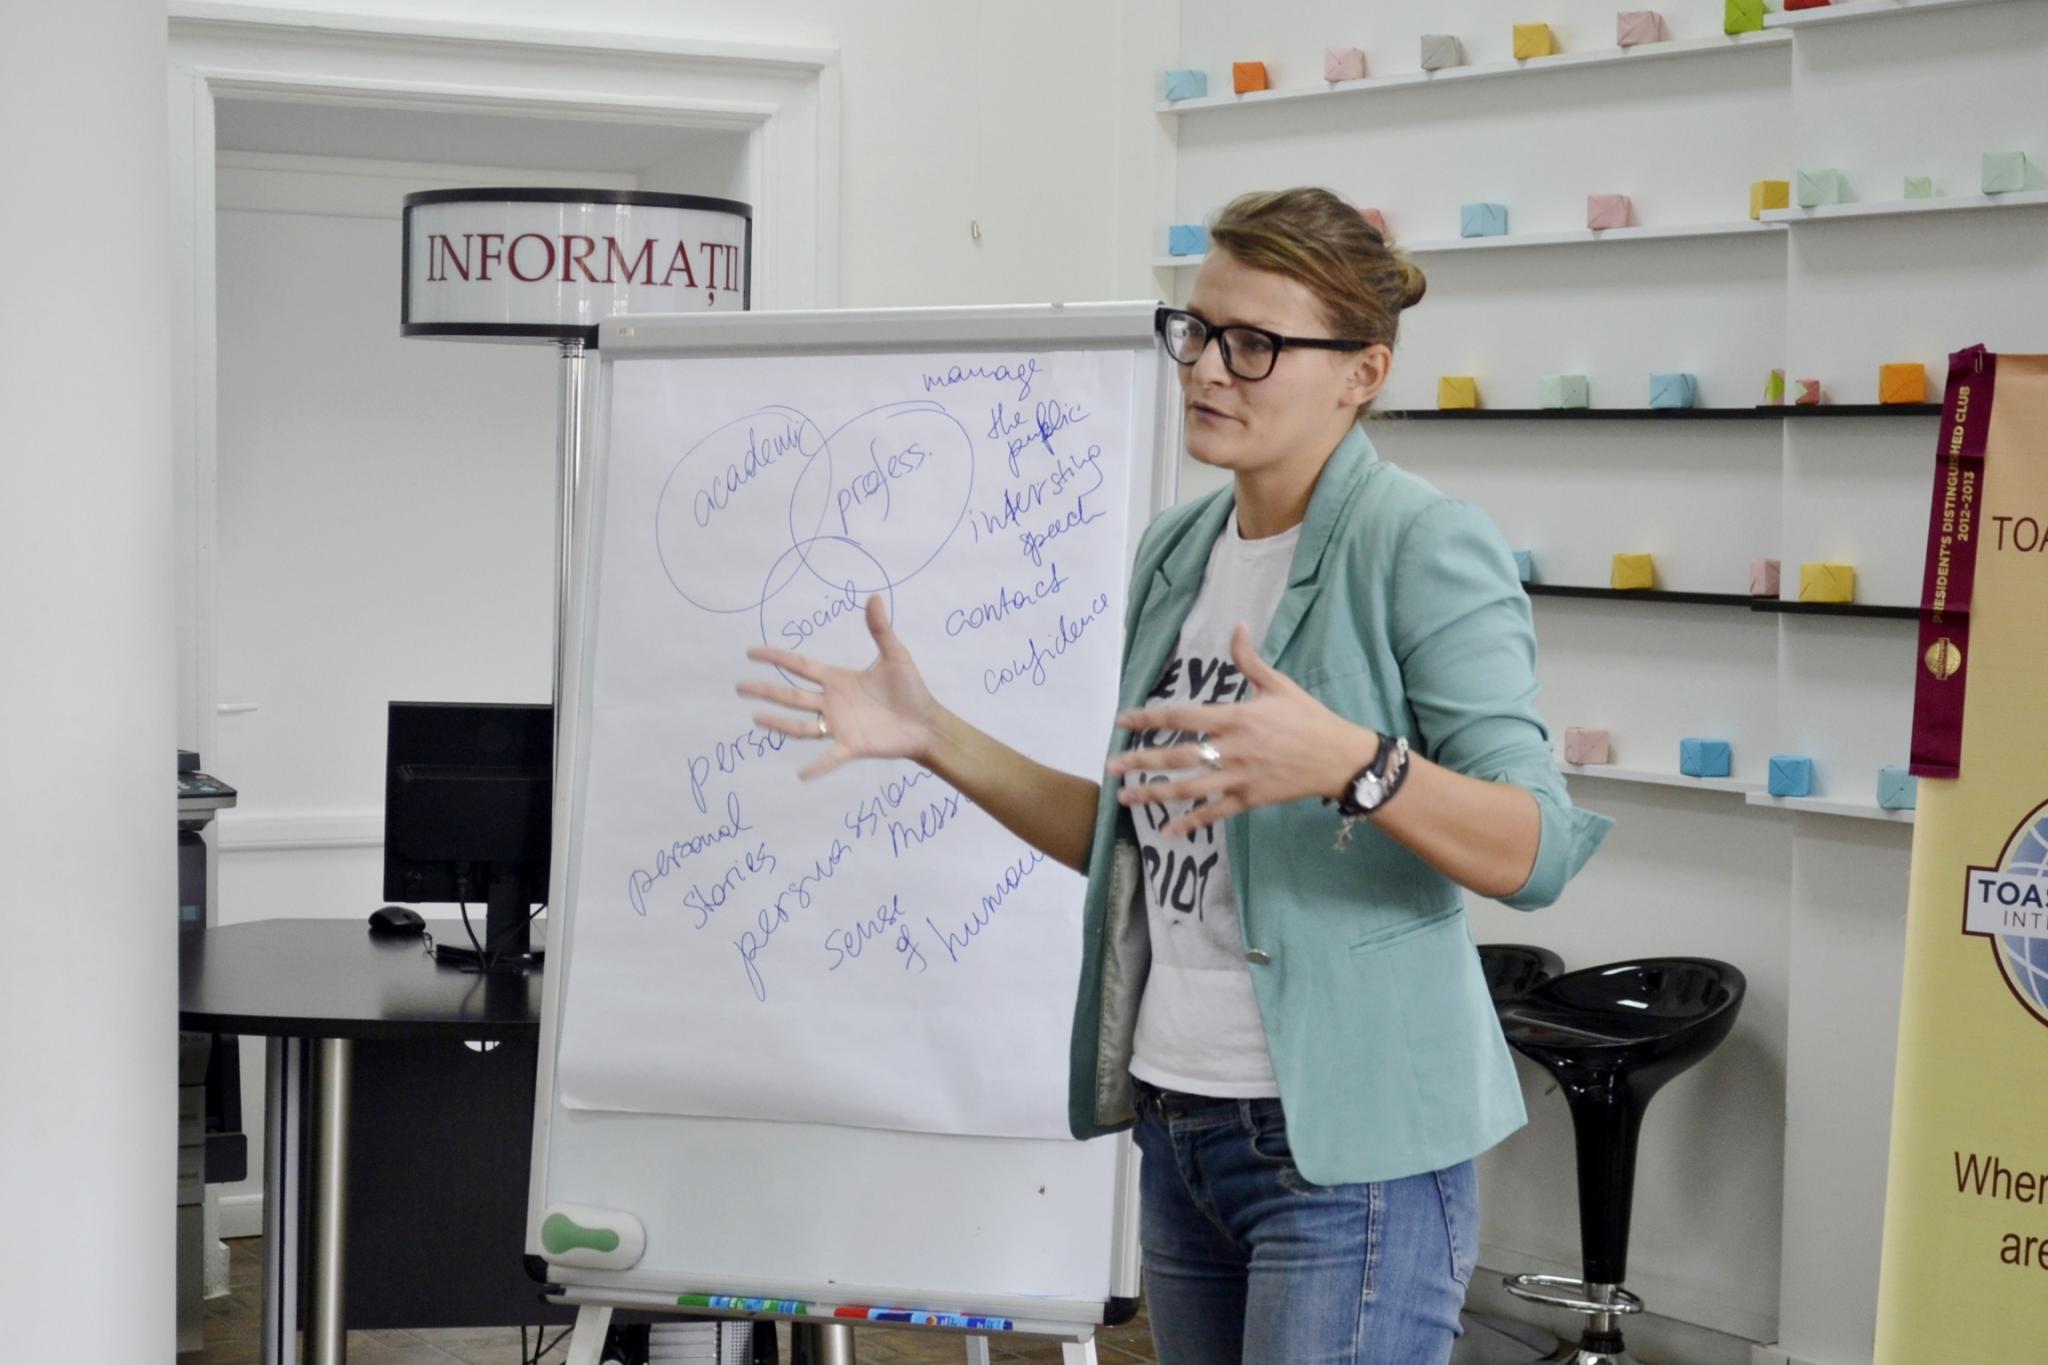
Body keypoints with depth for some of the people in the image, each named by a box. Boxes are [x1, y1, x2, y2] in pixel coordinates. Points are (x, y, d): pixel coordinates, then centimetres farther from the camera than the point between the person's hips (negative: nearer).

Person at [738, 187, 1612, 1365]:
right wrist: (932, 735, 9)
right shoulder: (1180, 551, 11)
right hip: (1182, 1124, 7)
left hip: (1347, 1144, -7)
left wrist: (1348, 763, -36)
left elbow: (1538, 854, -20)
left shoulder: (1424, 547, -12)